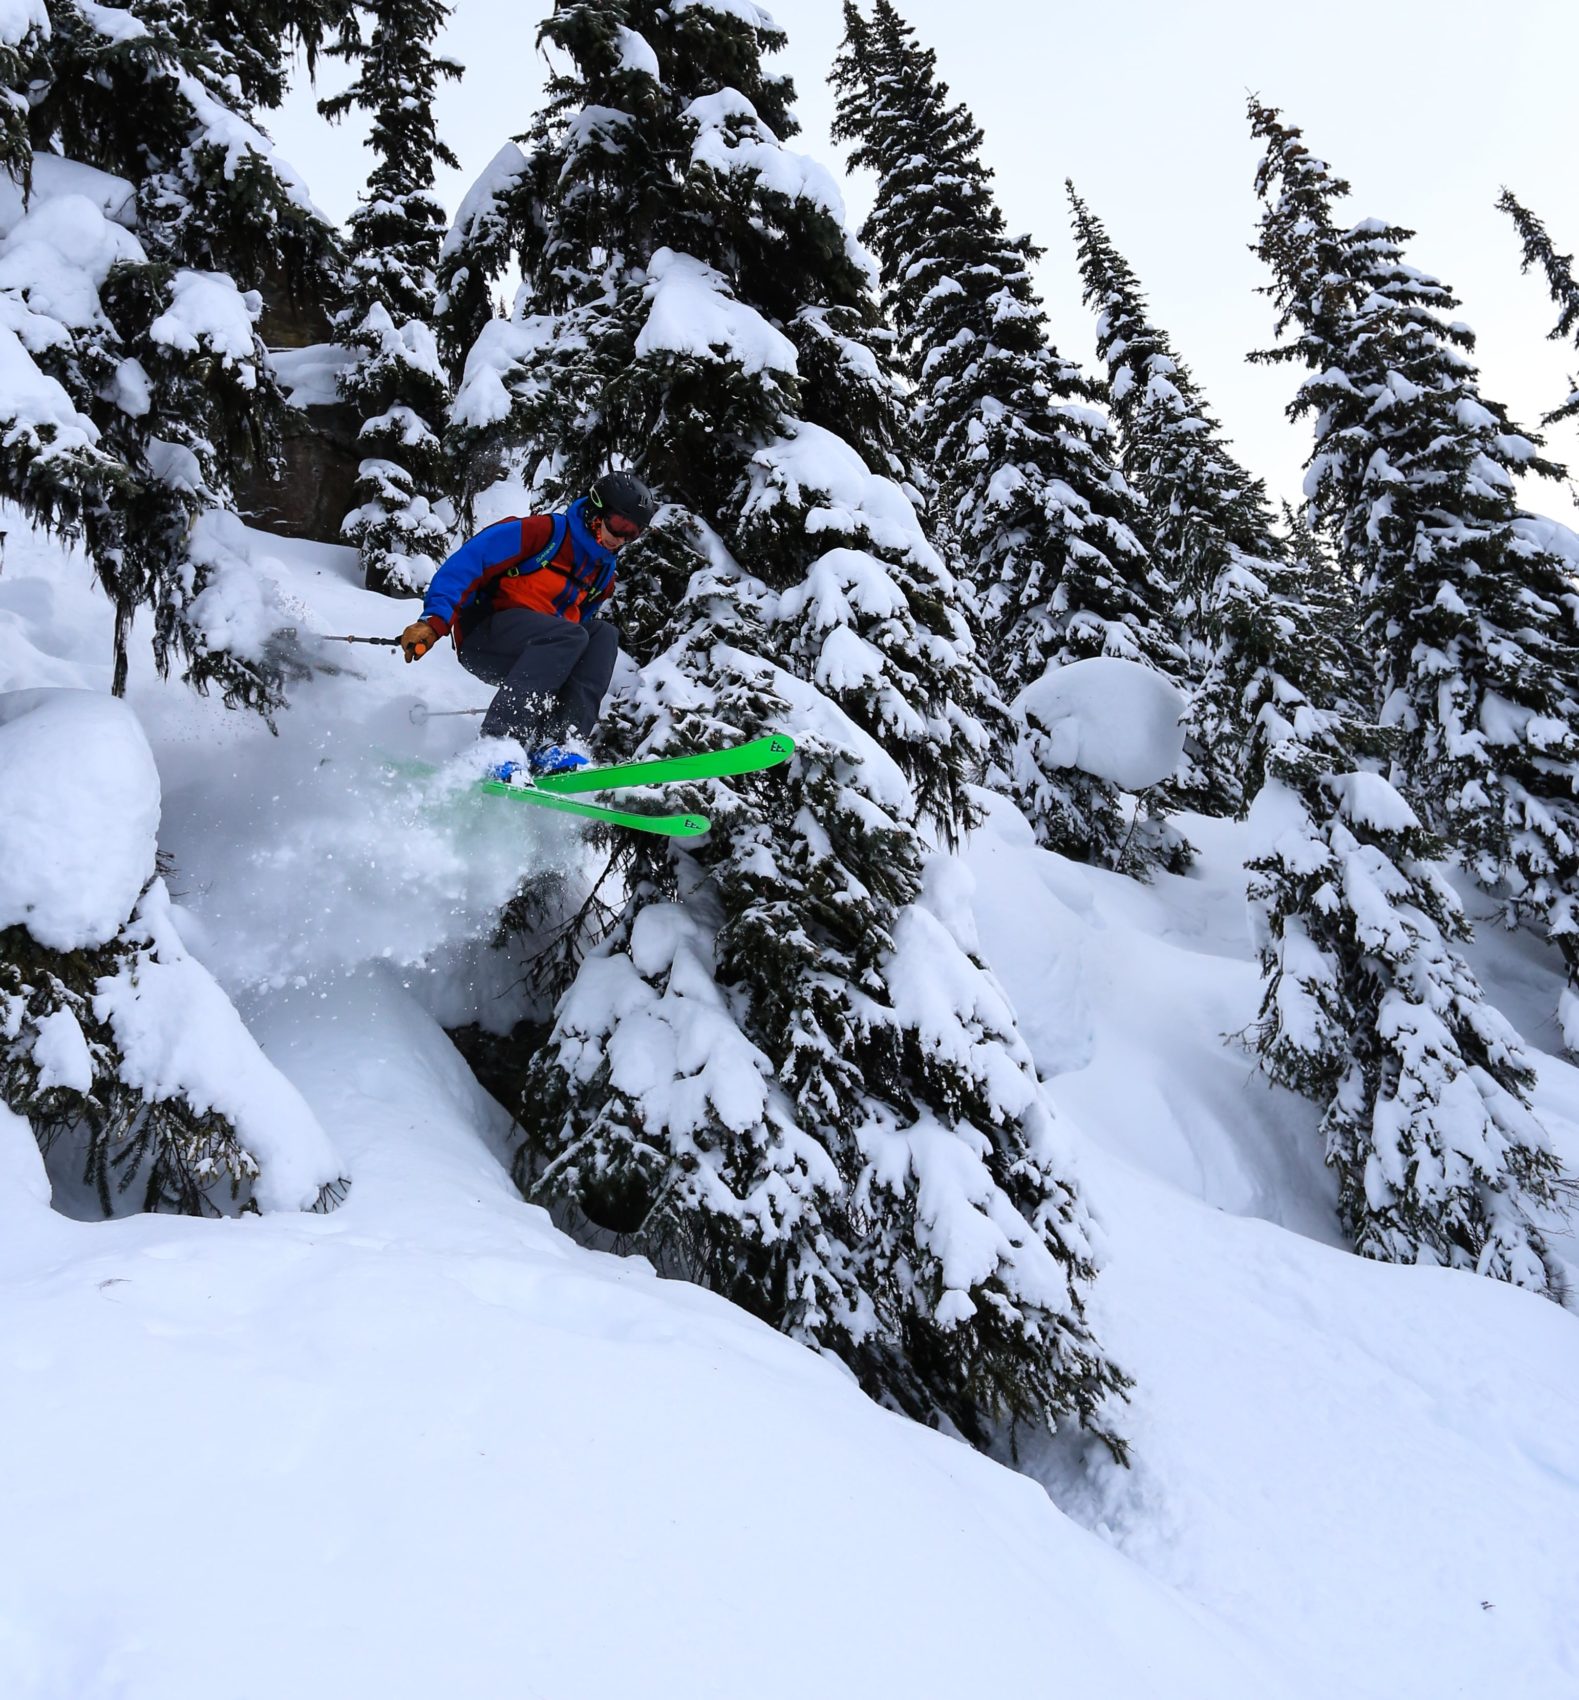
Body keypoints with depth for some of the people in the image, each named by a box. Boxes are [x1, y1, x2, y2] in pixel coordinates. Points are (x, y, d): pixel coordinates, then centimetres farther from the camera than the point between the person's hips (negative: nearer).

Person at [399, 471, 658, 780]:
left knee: (604, 635, -14)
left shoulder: (603, 575, 15)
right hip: (482, 638, -7)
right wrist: (434, 621, -26)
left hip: (538, 649, 7)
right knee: (568, 635, -31)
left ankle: (552, 743, -28)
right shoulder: (546, 531, -8)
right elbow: (466, 562, -14)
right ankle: (498, 742, -39)